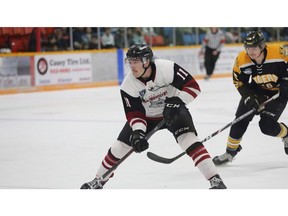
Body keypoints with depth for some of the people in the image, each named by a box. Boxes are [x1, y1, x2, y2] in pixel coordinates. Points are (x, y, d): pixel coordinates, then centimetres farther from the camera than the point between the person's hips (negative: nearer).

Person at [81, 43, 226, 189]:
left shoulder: (167, 68, -30)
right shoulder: (128, 85, -21)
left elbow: (193, 86, -25)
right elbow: (134, 114, -17)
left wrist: (176, 101, -38)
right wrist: (138, 132, -34)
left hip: (173, 111, -3)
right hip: (146, 116, 3)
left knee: (188, 139, -26)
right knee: (120, 146, 1)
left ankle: (215, 180, -24)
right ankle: (98, 181, 23)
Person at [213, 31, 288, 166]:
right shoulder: (242, 60, -20)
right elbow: (239, 82, -7)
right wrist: (250, 97, -20)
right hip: (257, 91, 3)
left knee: (267, 126, -14)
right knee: (241, 118, -8)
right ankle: (230, 152, 8)